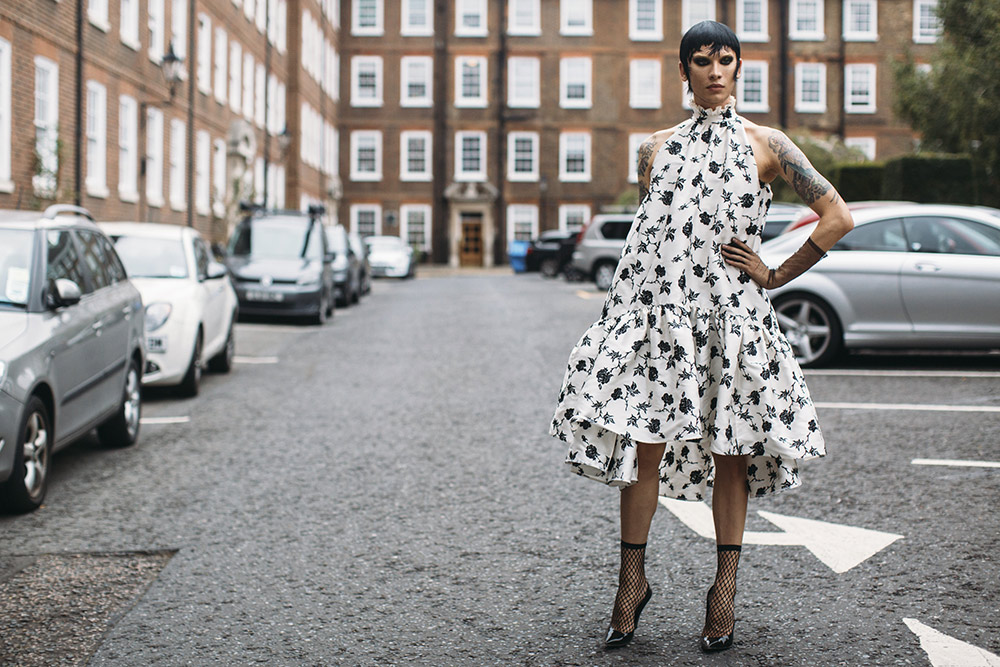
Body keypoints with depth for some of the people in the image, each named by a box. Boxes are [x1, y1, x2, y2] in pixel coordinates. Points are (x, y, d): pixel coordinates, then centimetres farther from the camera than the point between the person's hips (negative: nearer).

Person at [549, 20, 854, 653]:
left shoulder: (764, 144, 6)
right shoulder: (657, 147, 15)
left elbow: (838, 217, 2)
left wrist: (775, 276, 0)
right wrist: (629, 301, 15)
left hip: (733, 314, -1)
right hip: (657, 309, 2)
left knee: (728, 449, 2)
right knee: (644, 443, -4)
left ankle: (725, 589, 12)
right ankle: (633, 579, 9)